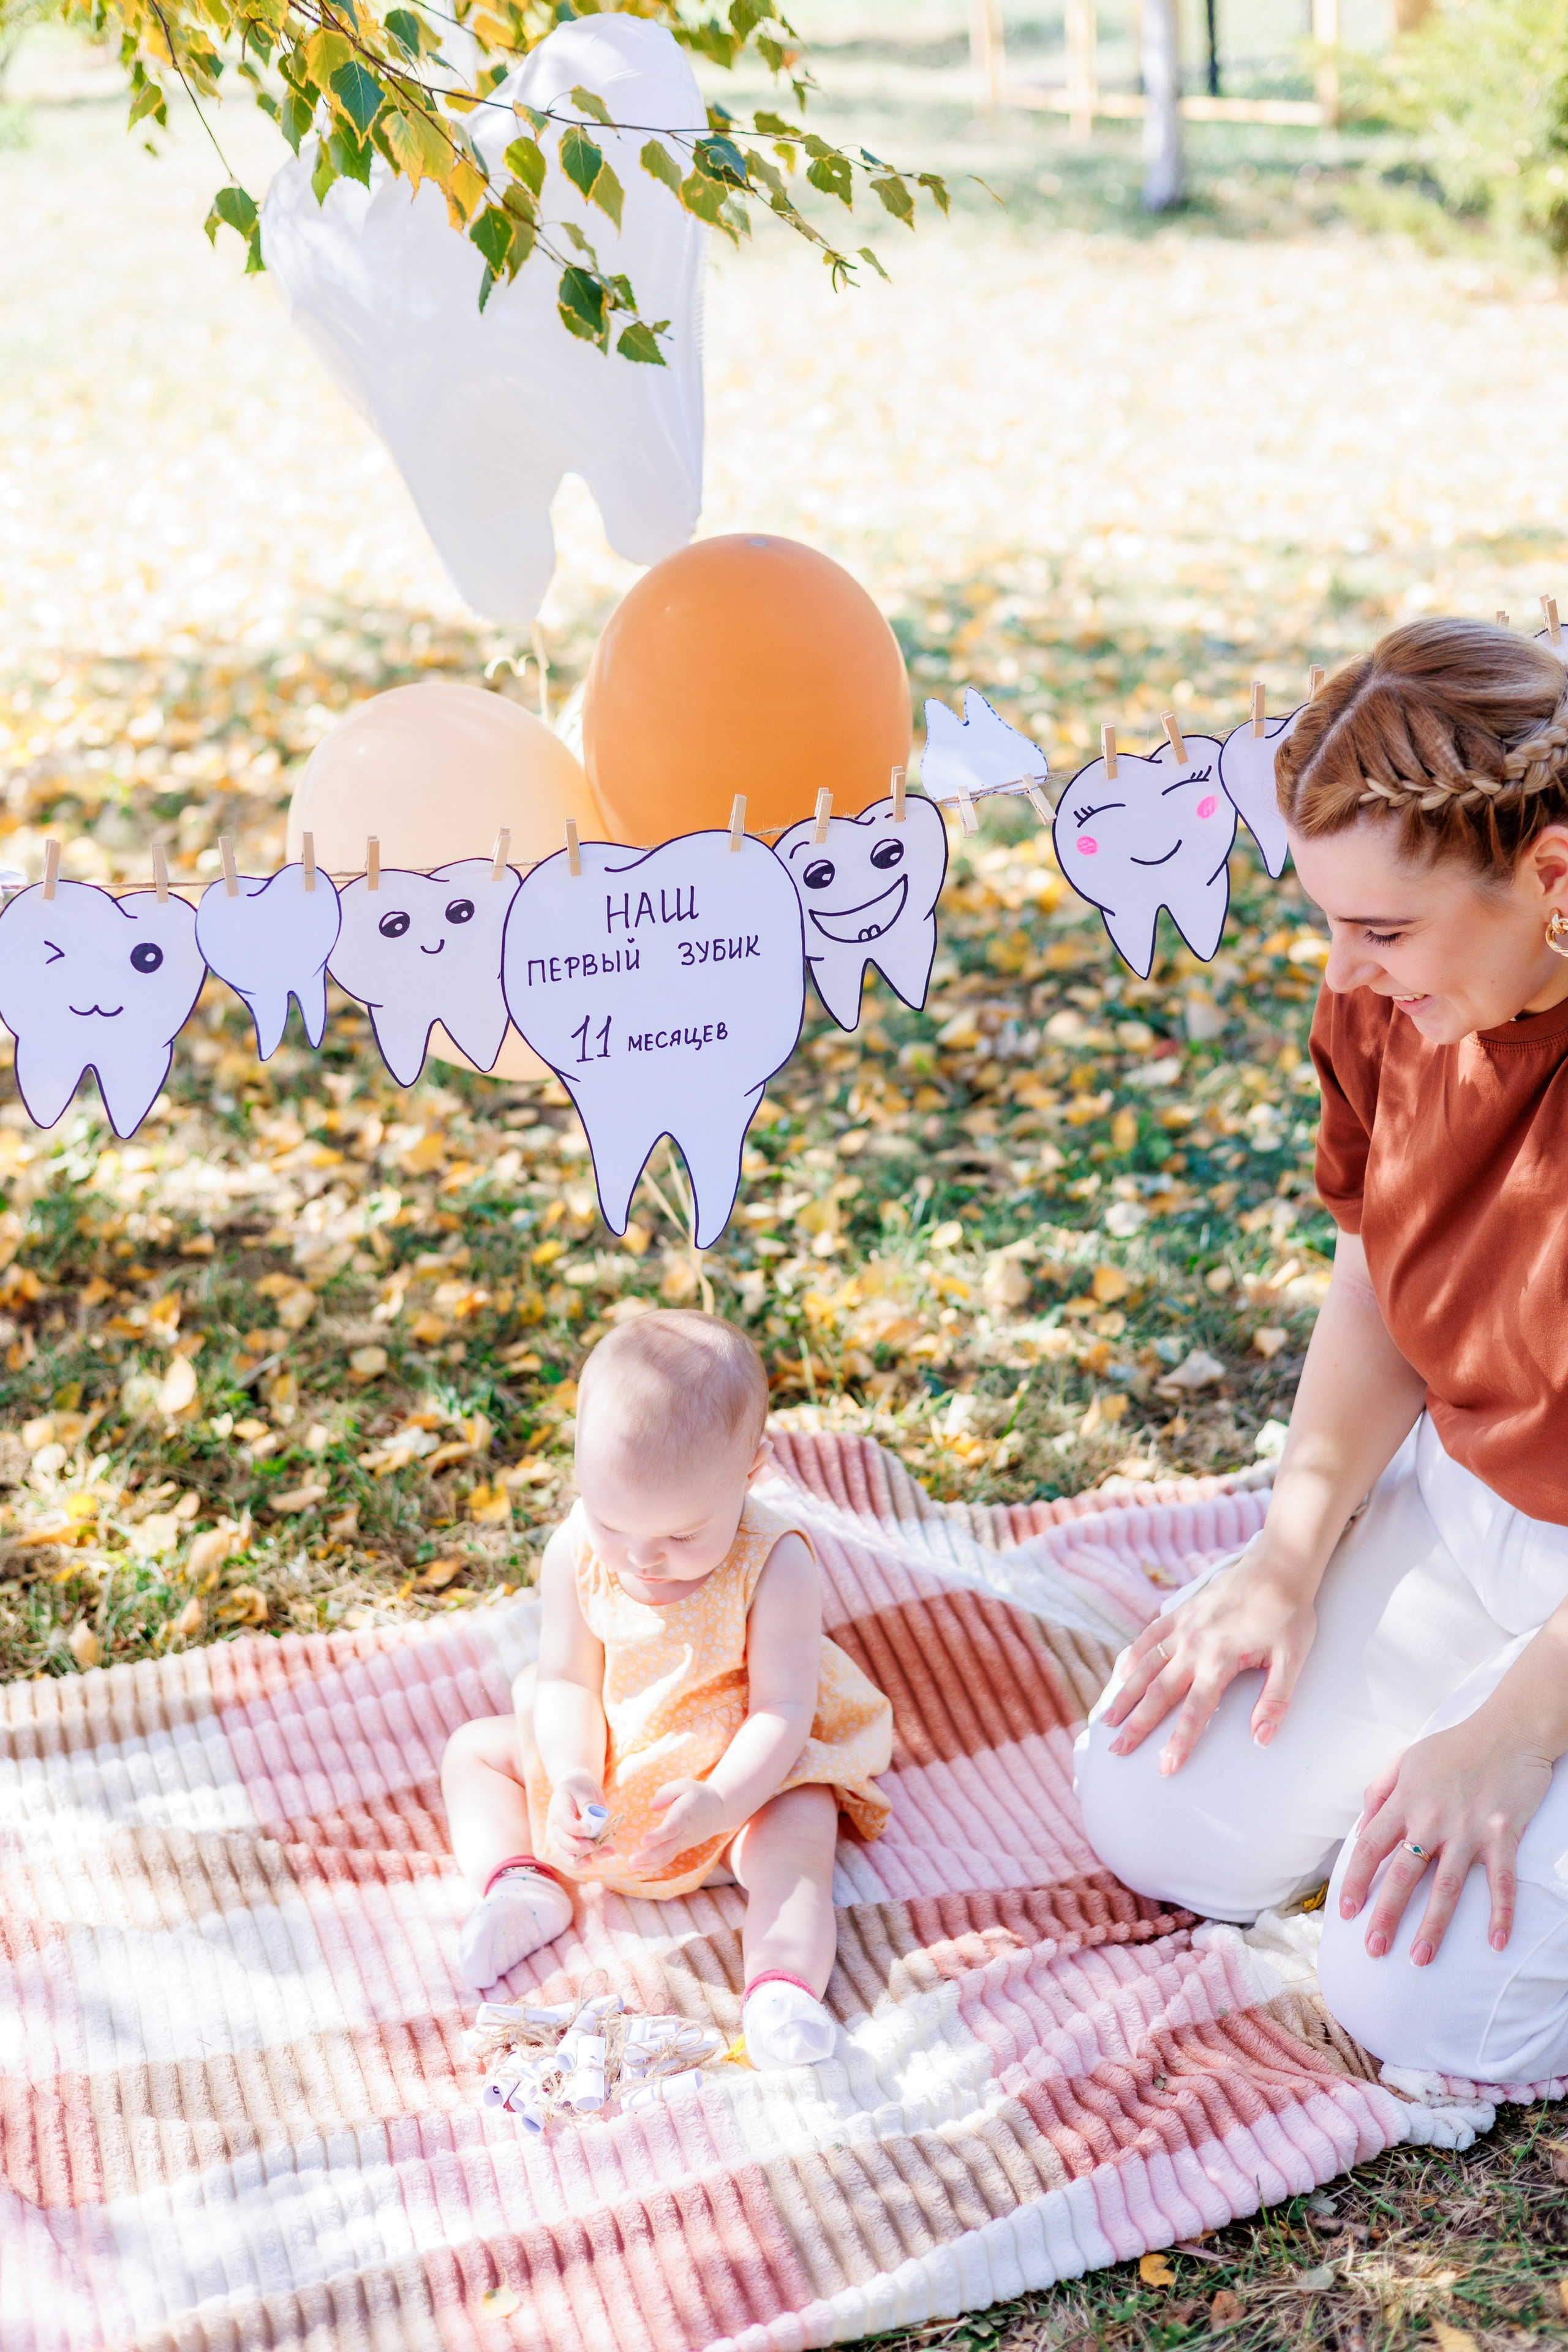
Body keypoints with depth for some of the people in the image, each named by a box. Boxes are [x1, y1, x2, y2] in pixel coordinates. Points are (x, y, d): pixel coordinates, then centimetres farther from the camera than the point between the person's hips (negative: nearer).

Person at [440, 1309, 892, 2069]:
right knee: (474, 1748, 2)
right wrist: (572, 1776, -27)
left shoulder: (772, 1565, -24)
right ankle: (519, 1886, -16)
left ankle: (784, 1985, -43)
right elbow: (567, 1681, -8)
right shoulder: (576, 1552, -15)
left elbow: (783, 1708, -24)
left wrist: (721, 1802, -39)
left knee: (796, 1837, -32)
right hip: (604, 1763, 5)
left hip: (746, 1774, -4)